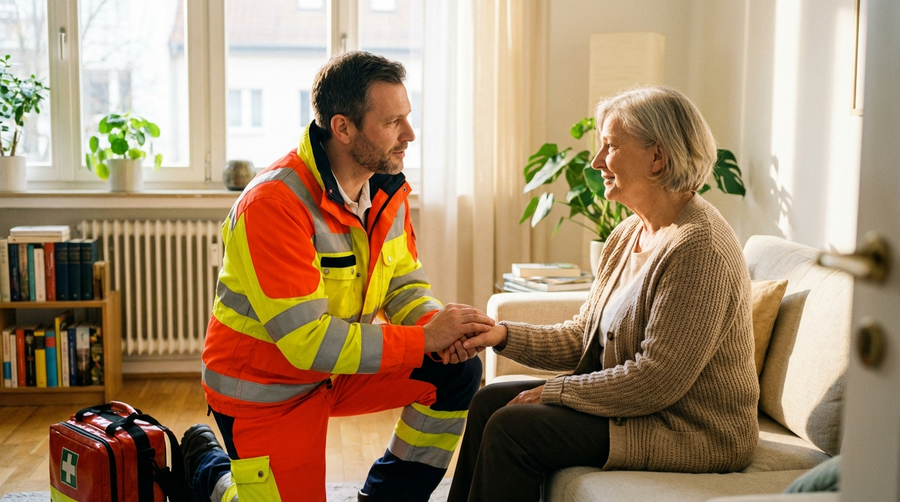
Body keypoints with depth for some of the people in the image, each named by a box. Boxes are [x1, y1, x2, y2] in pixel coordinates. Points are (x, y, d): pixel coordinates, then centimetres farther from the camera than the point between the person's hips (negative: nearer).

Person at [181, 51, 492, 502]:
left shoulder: (388, 185, -6)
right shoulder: (274, 203, -30)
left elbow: (403, 281, 1)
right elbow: (308, 340, -33)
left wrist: (435, 321, -22)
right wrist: (424, 338, -32)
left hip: (340, 365, 7)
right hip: (266, 389, -6)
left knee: (457, 370, -10)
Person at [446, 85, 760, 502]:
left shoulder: (699, 248, -23)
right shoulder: (629, 234, 8)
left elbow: (657, 379, -25)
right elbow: (580, 338, 9)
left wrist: (553, 391, -16)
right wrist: (503, 334, -6)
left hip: (693, 432, -9)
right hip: (642, 404, 9)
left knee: (512, 426, -17)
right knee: (488, 402, 5)